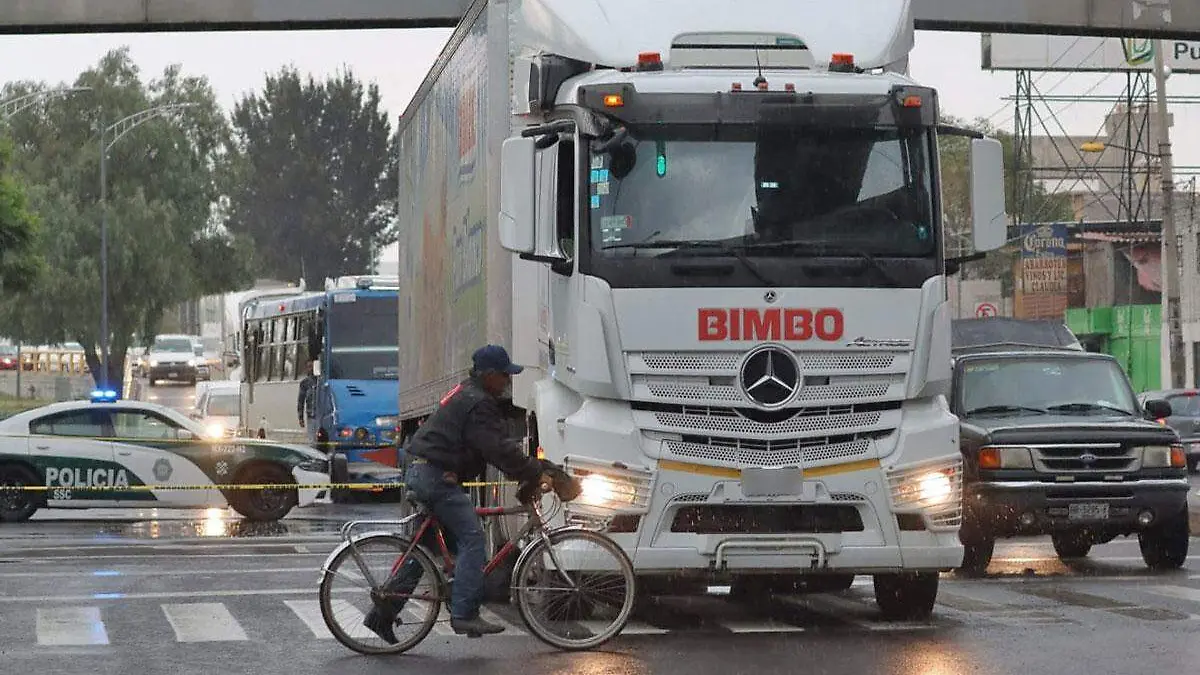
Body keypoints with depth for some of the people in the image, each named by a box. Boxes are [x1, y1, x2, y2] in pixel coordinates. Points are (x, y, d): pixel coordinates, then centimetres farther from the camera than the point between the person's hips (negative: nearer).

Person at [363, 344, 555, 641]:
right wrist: (535, 470, -14)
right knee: (471, 538, -12)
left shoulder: (467, 394, 20)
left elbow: (499, 446, 22)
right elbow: (499, 450, -21)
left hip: (420, 472, 11)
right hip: (437, 476, -11)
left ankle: (382, 613, 15)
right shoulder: (477, 405, -15)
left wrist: (531, 467, 13)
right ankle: (464, 614, -16)